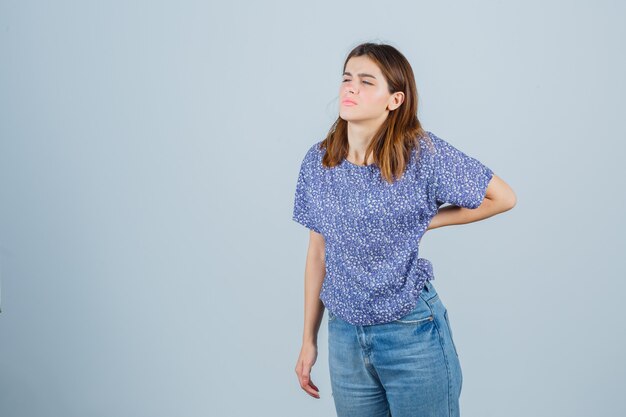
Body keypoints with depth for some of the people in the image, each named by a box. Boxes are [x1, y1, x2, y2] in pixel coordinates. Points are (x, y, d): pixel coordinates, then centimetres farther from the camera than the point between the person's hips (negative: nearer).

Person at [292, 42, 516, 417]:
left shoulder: (422, 153, -11)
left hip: (412, 333, -3)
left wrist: (427, 221, -6)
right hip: (345, 335, 4)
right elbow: (318, 252, 7)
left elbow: (503, 197, -3)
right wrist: (309, 339, 9)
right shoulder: (318, 161, 1)